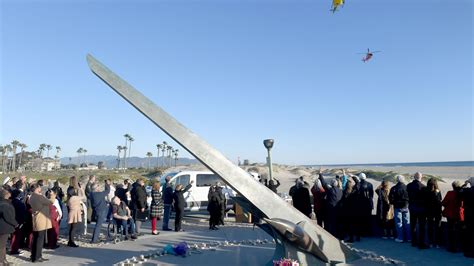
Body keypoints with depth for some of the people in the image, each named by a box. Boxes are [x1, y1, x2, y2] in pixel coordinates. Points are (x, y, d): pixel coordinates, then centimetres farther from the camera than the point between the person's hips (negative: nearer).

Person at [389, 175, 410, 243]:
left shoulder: (394, 188, -10)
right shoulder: (407, 187, -7)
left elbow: (391, 199, -7)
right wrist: (407, 203, 13)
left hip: (397, 207, -2)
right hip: (406, 207, 2)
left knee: (399, 223, 5)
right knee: (407, 223, 11)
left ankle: (400, 238, 6)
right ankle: (408, 238, 16)